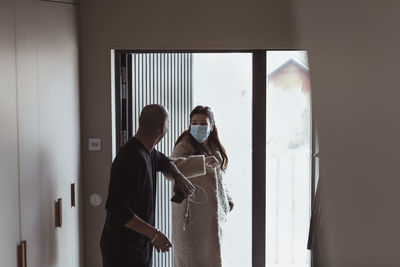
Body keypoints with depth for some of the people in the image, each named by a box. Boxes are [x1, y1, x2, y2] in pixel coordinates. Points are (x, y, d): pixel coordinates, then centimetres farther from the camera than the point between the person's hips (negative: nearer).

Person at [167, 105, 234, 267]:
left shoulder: (215, 149, 11)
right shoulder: (185, 147, -14)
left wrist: (227, 202, 14)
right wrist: (203, 161, -44)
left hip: (213, 214, 7)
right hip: (192, 216, -7)